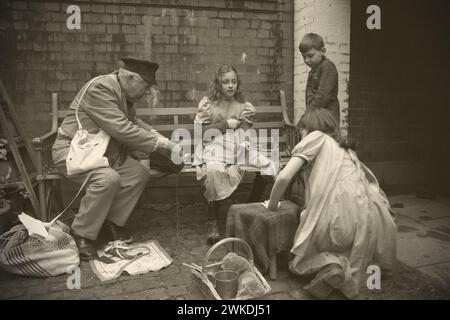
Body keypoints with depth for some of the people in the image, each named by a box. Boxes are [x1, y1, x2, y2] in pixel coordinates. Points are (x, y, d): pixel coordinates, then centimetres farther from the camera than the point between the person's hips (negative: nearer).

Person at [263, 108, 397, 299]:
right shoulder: (347, 149, 29)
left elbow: (284, 177, -3)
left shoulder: (316, 137, 9)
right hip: (368, 218, 5)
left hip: (335, 216, -5)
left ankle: (327, 263, -11)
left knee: (300, 261, 20)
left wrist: (272, 205, 14)